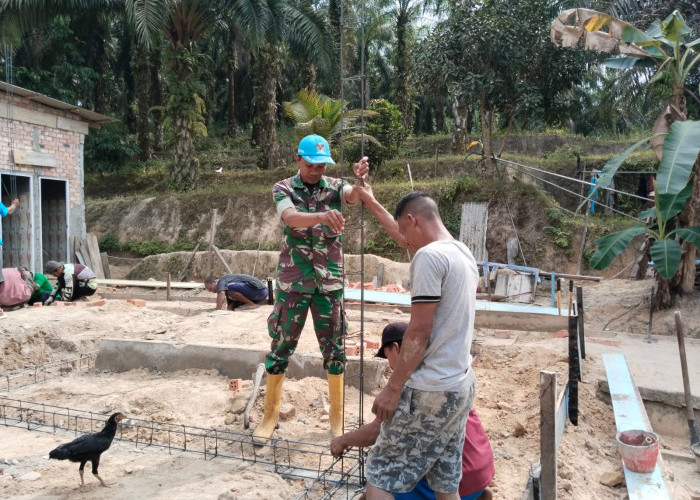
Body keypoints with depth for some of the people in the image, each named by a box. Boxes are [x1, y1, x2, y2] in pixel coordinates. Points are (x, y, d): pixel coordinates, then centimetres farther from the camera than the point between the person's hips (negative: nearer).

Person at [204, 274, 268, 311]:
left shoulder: (223, 280, -3)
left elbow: (221, 294, -23)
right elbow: (230, 308, 19)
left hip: (258, 288, -11)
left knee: (229, 289, -20)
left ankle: (251, 304, -11)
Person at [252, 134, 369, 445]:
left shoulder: (334, 187, 1)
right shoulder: (284, 189, -4)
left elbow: (354, 196, -23)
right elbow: (292, 218, -25)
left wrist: (361, 179, -46)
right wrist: (322, 216, -46)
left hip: (330, 282, 1)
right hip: (292, 282, -1)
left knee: (334, 349, 7)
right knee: (281, 347, 7)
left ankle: (337, 415, 23)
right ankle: (270, 413, 24)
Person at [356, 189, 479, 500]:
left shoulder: (429, 256, -16)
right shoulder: (463, 253, 11)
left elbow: (419, 332, -19)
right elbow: (407, 239, 28)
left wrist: (393, 387, -13)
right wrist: (373, 205, 37)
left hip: (431, 390, -9)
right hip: (461, 385, 9)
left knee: (380, 475, 5)